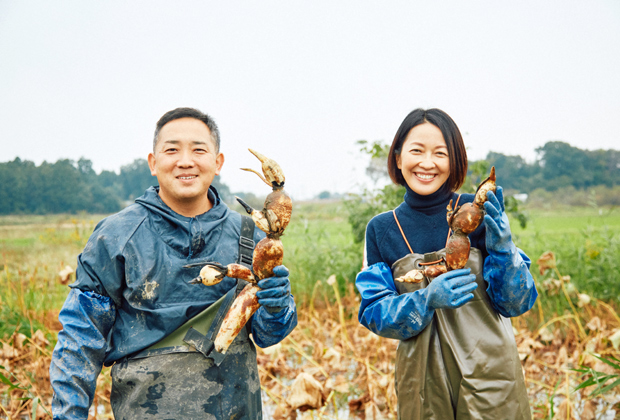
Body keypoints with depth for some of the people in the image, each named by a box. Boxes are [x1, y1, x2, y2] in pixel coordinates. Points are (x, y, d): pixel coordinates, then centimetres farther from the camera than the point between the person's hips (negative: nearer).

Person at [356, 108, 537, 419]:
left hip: (489, 377, -1)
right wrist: (426, 300, -22)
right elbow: (373, 313, -5)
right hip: (423, 385, 1)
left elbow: (518, 303, -3)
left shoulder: (479, 214, -6)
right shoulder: (381, 229, -1)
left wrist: (502, 248, -21)